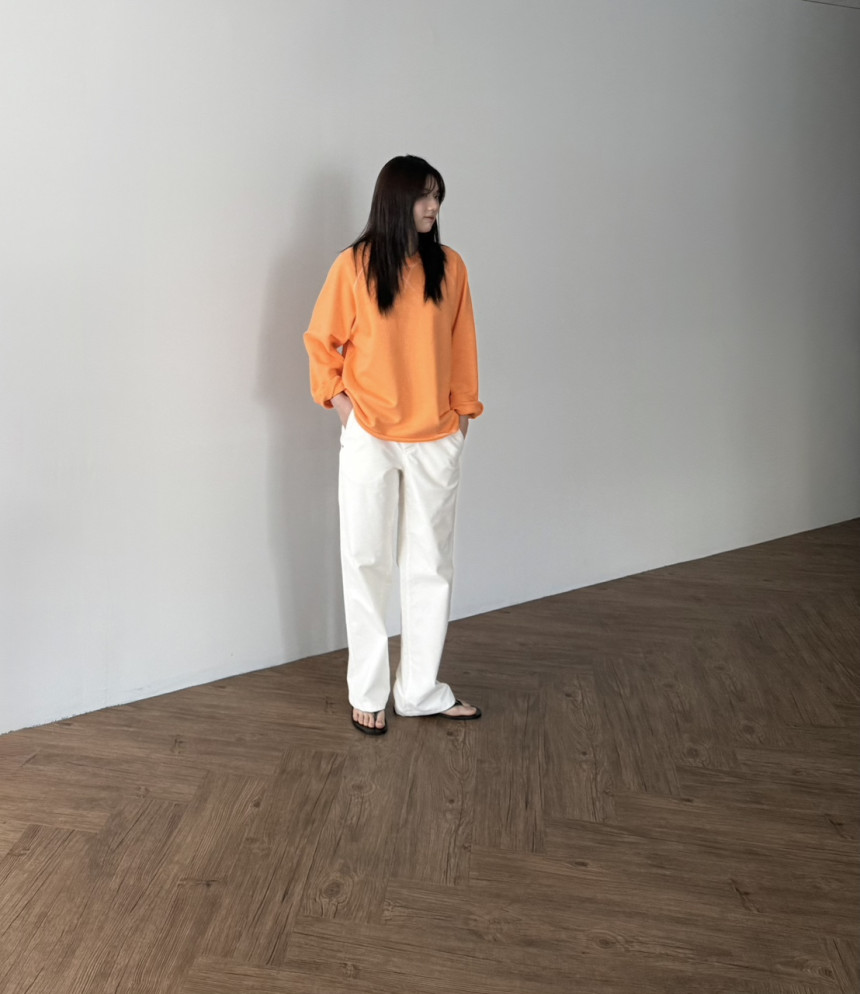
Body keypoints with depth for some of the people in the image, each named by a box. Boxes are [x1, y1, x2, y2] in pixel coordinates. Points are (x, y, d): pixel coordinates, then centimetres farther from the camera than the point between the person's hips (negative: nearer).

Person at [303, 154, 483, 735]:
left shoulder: (449, 266, 5)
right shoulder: (355, 265, -3)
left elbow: (462, 344, 10)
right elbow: (322, 340, 4)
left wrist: (464, 409, 9)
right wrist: (337, 398, -5)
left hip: (437, 438, 3)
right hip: (370, 437, -3)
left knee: (431, 565, 8)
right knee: (368, 563, 3)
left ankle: (422, 691, 20)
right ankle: (368, 692, 16)